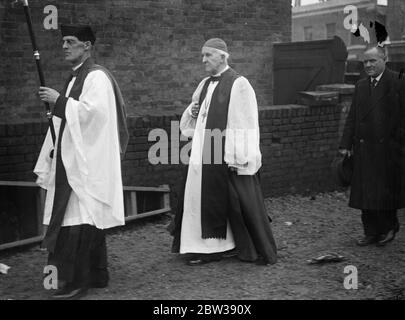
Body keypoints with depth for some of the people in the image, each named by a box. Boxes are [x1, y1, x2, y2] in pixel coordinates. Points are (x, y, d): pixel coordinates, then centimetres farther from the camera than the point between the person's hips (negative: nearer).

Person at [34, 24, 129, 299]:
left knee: (80, 219, -9)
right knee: (89, 220, 13)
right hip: (72, 160, 10)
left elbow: (92, 111, -23)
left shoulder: (97, 77, -10)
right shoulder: (75, 78, 18)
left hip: (88, 161, -10)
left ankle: (76, 281, -4)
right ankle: (97, 275, 21)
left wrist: (59, 100, -17)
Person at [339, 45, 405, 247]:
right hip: (363, 147, 6)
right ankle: (371, 232, 19)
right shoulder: (361, 86, 13)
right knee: (365, 192, 8)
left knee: (386, 190, 4)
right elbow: (352, 117, 14)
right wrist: (345, 145, 8)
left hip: (387, 148, -6)